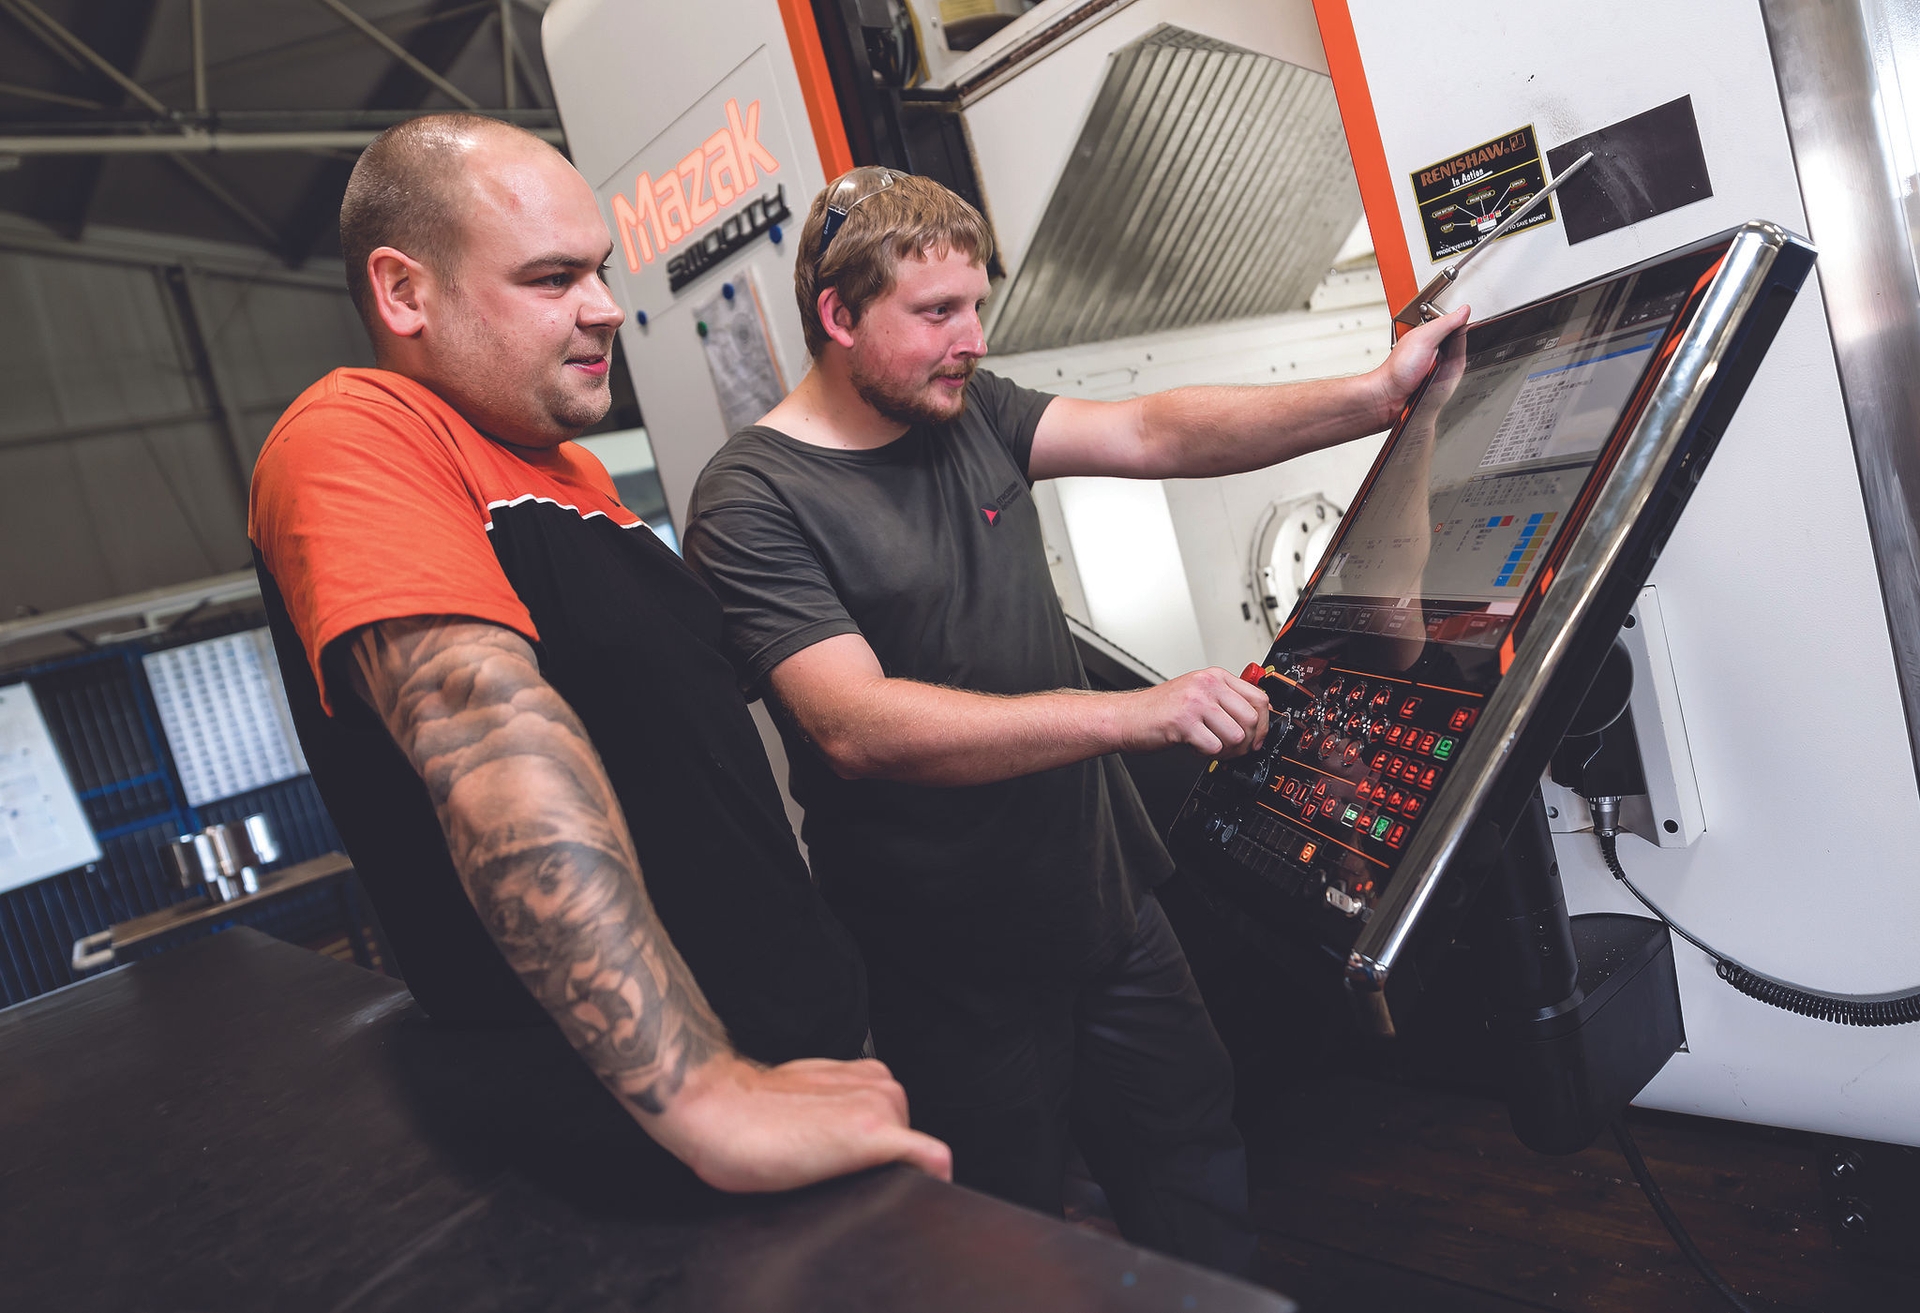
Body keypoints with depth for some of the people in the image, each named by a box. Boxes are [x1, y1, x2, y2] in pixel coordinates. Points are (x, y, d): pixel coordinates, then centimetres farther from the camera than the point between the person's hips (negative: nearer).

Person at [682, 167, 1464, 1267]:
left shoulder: (970, 411, 4)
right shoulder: (752, 501, -17)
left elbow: (1152, 436, -4)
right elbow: (856, 729, -29)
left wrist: (1378, 395, -15)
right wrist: (1133, 713, -35)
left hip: (1109, 898, 6)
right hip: (957, 977, -6)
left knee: (1206, 1186, 21)